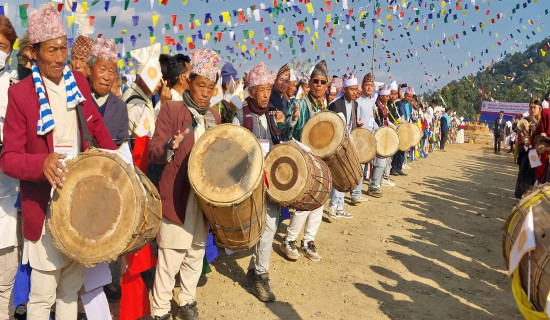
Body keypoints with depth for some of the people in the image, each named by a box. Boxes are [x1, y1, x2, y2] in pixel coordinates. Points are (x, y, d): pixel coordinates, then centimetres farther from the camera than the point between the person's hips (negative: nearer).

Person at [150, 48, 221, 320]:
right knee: (170, 259, -1)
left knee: (196, 254, 15)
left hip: (205, 195, 6)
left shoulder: (214, 116, 11)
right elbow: (155, 152, -14)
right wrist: (172, 146, -33)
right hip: (177, 195, -6)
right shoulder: (171, 109, -7)